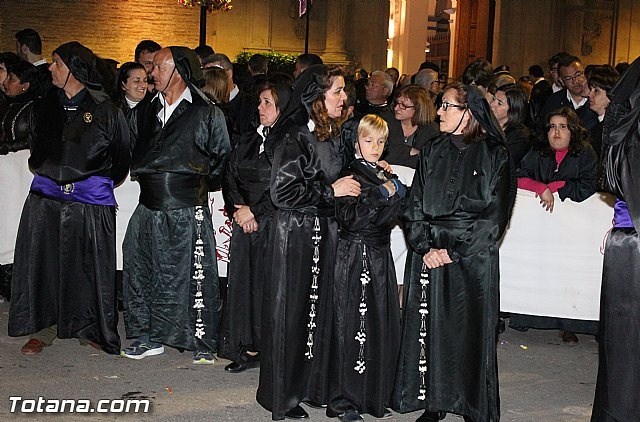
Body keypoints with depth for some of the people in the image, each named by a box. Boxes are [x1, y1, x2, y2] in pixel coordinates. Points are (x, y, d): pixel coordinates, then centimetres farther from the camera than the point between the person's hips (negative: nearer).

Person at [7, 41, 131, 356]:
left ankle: (92, 329, 16)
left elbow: (121, 157, 7)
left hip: (91, 200, -4)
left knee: (89, 267, 1)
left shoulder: (105, 110, -2)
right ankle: (43, 329, 16)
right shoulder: (43, 107, 11)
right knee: (43, 264, 4)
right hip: (46, 197, 4)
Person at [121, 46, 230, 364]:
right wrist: (142, 176, 12)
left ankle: (202, 343, 12)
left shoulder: (207, 114, -2)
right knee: (142, 273, 8)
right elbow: (131, 150, 23)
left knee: (195, 276, -1)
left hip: (188, 210, -5)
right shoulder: (144, 112, 12)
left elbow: (222, 158, 5)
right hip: (149, 207, 5)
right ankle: (149, 337, 22)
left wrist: (201, 183, 4)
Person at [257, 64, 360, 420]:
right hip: (296, 232, -7)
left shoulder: (334, 134, 10)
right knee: (292, 311, 2)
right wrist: (330, 190, -15)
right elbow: (283, 191, -20)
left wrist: (350, 183, 5)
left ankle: (312, 384, 25)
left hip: (326, 229, 8)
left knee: (320, 307, 12)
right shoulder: (294, 137, -15)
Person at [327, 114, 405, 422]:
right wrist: (382, 195, -14)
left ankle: (376, 397, 16)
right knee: (351, 326, -4)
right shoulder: (349, 176, -5)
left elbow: (393, 218, 12)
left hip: (381, 256, 6)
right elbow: (349, 218, -17)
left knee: (383, 325, 5)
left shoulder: (386, 177, 17)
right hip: (354, 255, -6)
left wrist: (396, 192, -4)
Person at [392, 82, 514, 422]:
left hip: (473, 257, -3)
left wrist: (454, 251, -12)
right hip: (429, 253, 4)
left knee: (470, 330, 1)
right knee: (428, 327, 4)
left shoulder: (493, 155, -2)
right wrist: (426, 247, -8)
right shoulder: (433, 152, 11)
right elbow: (415, 206, 7)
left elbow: (495, 215, -8)